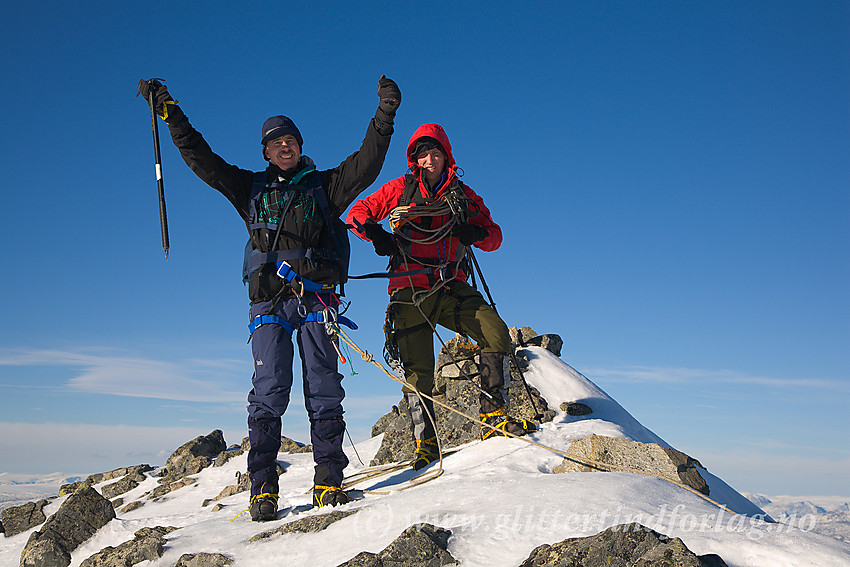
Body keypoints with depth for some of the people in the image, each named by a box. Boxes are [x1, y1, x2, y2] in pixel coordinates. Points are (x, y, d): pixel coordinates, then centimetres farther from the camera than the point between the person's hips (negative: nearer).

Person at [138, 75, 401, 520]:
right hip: (269, 301, 0)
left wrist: (384, 116, 1)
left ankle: (329, 481, -1)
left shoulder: (323, 185, 19)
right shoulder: (251, 188, 21)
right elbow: (201, 159, 17)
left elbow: (365, 164, 9)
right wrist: (170, 112, 11)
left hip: (316, 298, 0)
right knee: (269, 391, -9)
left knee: (324, 390, -5)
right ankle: (263, 489, -7)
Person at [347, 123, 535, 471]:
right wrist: (374, 233, -5)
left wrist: (477, 233, -8)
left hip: (452, 288, 2)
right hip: (410, 290, -1)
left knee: (496, 333, -18)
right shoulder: (400, 190, 12)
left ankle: (493, 416, -8)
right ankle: (425, 442, 6)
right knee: (418, 369, -5)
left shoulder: (463, 195, 15)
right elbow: (358, 213, 17)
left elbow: (494, 236, 16)